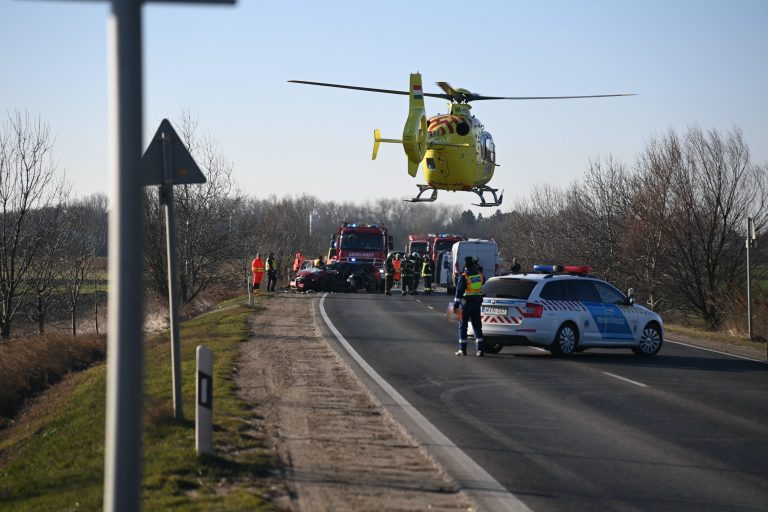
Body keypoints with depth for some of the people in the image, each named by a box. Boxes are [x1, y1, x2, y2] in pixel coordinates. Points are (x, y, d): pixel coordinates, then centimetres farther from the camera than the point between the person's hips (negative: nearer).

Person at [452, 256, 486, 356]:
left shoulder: (463, 276, -14)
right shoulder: (479, 275, 1)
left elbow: (459, 291, -17)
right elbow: (483, 282, 23)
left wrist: (455, 305, -16)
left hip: (466, 303, -4)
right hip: (477, 303, 4)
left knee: (463, 326, 6)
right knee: (477, 326, 9)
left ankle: (462, 349, 5)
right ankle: (480, 348, -2)